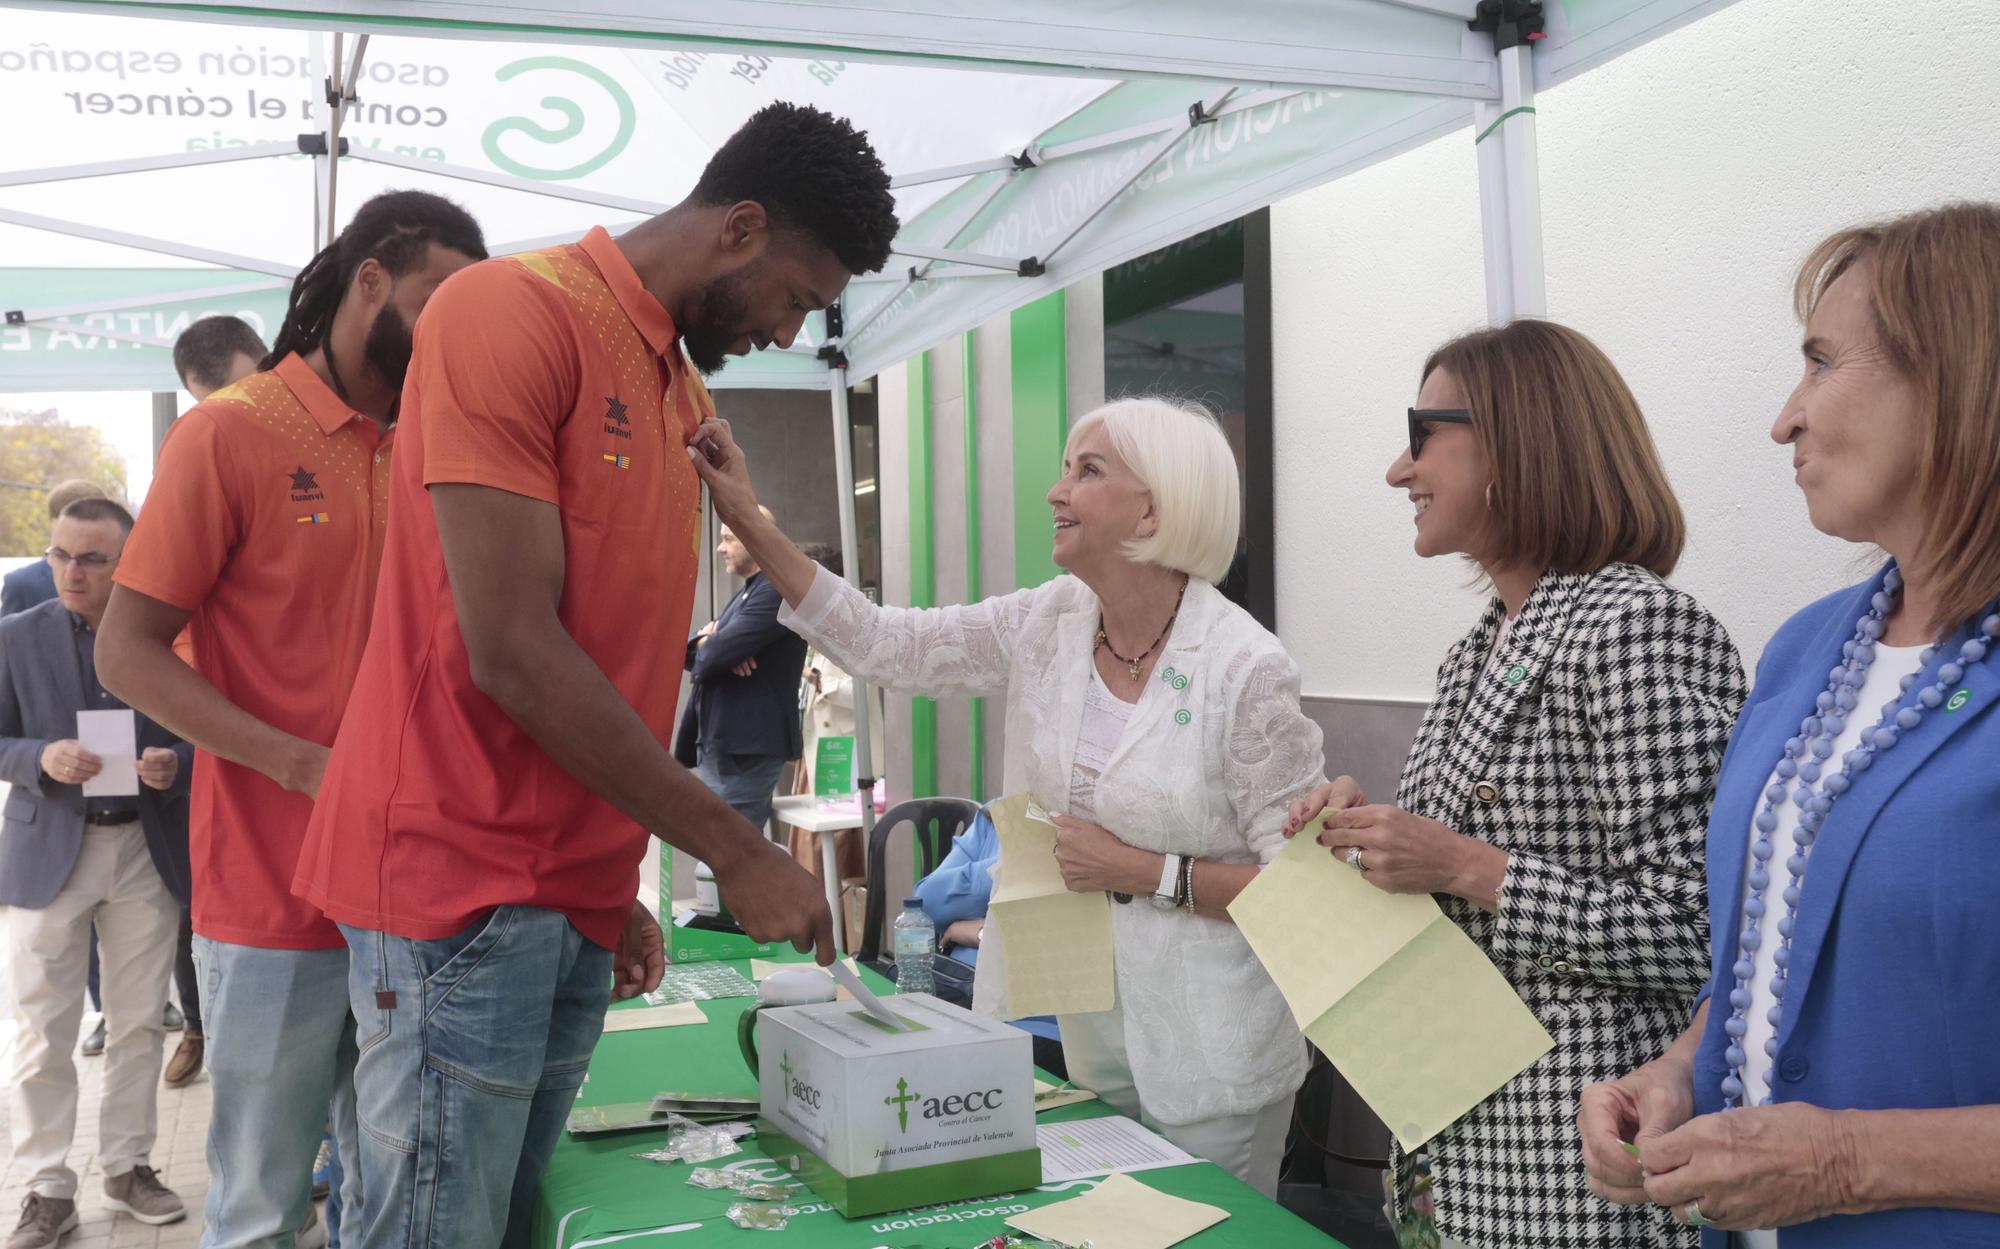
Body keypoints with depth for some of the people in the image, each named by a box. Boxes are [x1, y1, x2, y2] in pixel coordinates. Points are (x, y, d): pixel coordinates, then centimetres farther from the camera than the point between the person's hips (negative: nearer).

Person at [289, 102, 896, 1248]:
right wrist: (736, 852, -14)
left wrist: (615, 885, 13)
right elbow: (513, 654, -18)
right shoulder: (511, 312, -11)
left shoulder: (686, 398, 14)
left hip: (582, 904, 8)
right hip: (464, 883, -7)